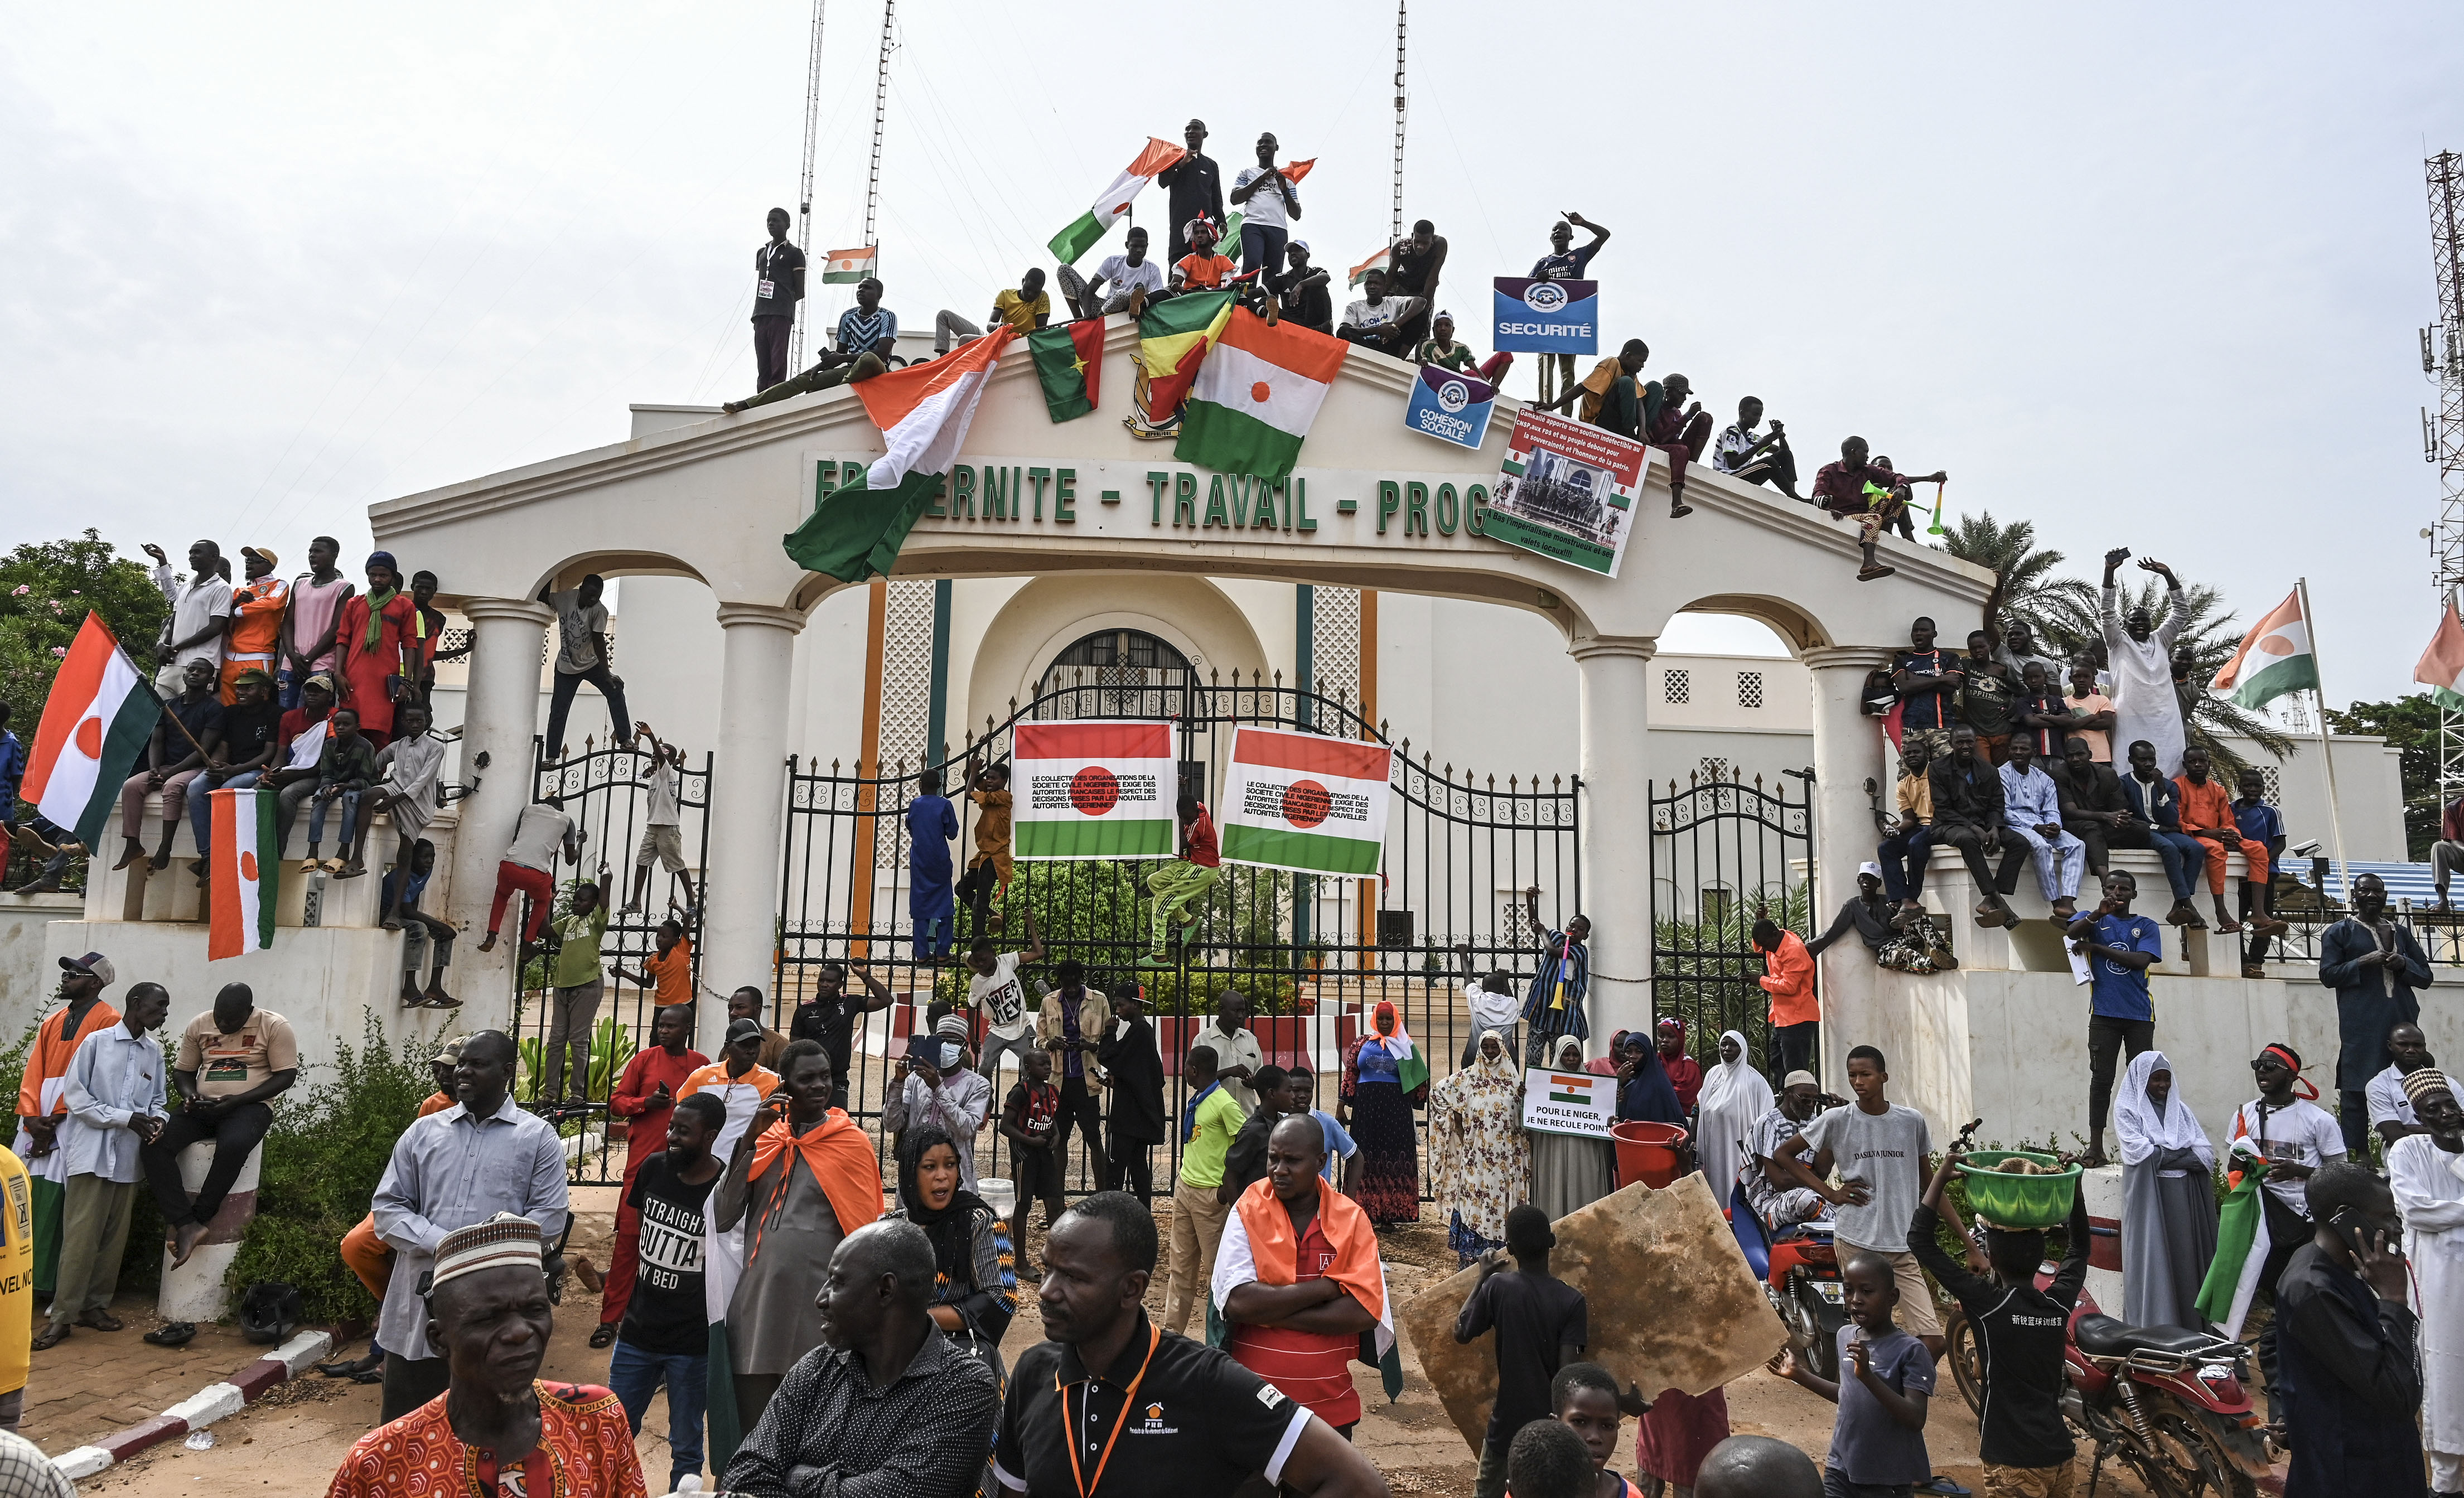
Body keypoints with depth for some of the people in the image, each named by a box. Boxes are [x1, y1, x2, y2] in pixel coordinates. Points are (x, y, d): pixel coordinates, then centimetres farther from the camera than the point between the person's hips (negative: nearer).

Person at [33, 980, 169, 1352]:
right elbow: (75, 1096, -6)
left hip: (129, 1157, 5)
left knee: (115, 1237, 8)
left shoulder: (155, 1052, 10)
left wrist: (157, 1119, -6)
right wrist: (126, 1118, -14)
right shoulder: (97, 1042, -4)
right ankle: (62, 1315, 1)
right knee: (80, 1236, -6)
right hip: (92, 1153, -5)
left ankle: (95, 1304, 19)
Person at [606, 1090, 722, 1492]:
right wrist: (612, 1314, 14)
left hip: (692, 1346, -5)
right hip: (636, 1334, 5)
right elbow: (631, 1241, 12)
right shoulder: (652, 1169, -2)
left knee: (686, 1447, 8)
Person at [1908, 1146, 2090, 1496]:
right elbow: (2078, 1248, 19)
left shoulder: (1988, 1302, -16)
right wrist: (2073, 1185, 17)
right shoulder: (2060, 1302, -1)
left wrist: (1941, 1177, -13)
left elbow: (1920, 1241, -16)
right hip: (2060, 1457, 6)